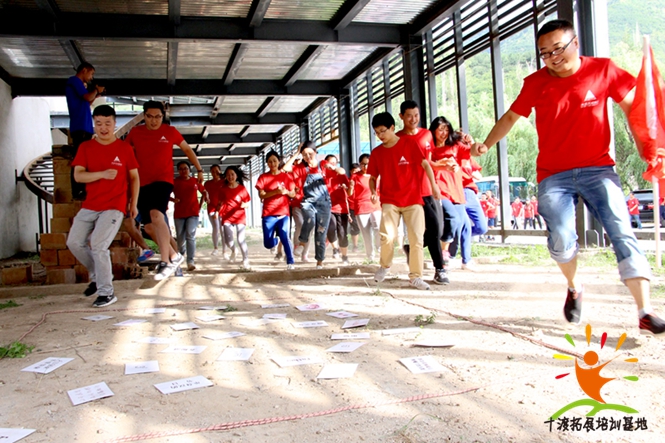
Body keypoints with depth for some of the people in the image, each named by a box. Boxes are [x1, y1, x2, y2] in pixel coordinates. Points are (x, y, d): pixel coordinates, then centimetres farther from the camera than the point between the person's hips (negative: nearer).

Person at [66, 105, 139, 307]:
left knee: (98, 246, -15)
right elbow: (78, 175, -4)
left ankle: (107, 293, -5)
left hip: (114, 207, -5)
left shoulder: (125, 148, 1)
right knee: (74, 242, 2)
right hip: (90, 206, 5)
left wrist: (133, 203, 4)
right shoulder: (85, 147, 6)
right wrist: (102, 174, -20)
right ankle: (98, 275, 25)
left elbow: (134, 177, 7)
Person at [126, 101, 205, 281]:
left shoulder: (170, 131, 1)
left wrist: (199, 169, 14)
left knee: (156, 215, -28)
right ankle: (174, 255, 26)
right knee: (149, 226, 7)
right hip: (143, 184, 5)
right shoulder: (135, 132, 5)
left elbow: (187, 149, 14)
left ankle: (166, 262, -25)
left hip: (163, 180, -5)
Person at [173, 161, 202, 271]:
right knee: (180, 238, 8)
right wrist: (173, 199, -15)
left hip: (193, 213, -1)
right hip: (179, 213, 1)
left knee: (190, 236, -16)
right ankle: (181, 253, 40)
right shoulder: (175, 182, 2)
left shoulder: (195, 181, 5)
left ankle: (190, 261, -20)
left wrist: (200, 205, 10)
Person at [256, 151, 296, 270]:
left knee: (284, 237, -20)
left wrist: (286, 192, -15)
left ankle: (290, 262, -9)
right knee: (268, 244, 3)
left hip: (283, 213, 0)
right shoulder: (263, 177, 3)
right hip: (268, 214, 1)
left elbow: (293, 194, 7)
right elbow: (261, 195, -7)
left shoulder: (286, 176, 6)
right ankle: (276, 240, 39)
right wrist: (276, 191, -20)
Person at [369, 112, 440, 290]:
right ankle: (385, 265, 14)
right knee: (387, 236, -15)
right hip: (389, 201, 1)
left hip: (413, 199, -1)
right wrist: (373, 192, -6)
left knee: (416, 238, -4)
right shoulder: (376, 153, 6)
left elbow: (425, 164, -2)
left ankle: (415, 276, 9)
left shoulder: (409, 143, -2)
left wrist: (434, 185, -11)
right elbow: (373, 177, 12)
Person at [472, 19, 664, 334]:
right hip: (554, 174, 0)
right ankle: (574, 288, 17)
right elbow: (510, 118, 13)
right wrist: (485, 145, -1)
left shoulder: (603, 70, 1)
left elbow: (632, 108, 7)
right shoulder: (535, 83, 4)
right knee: (561, 239, -14)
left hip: (597, 168, 0)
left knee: (622, 232, -12)